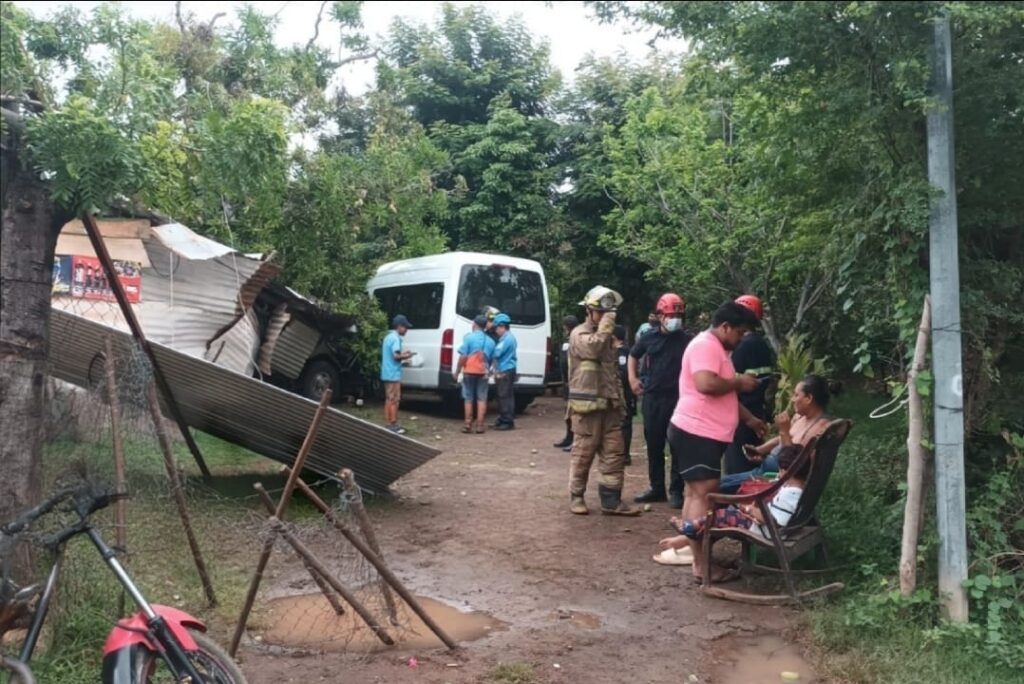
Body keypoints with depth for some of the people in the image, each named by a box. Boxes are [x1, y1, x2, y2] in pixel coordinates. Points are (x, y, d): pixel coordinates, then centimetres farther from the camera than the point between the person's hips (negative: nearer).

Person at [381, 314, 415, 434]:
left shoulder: (388, 337, 16)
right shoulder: (395, 338, -14)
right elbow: (396, 356, -22)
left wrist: (402, 354, 15)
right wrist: (406, 356, -5)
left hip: (387, 373, 10)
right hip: (393, 374, -10)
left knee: (388, 399, 12)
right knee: (394, 400, -5)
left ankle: (388, 424, 17)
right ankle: (393, 425, -2)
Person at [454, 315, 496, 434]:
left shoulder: (469, 337, -7)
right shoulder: (490, 341, 6)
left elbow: (463, 357, -12)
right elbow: (492, 359, 12)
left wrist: (457, 371, -4)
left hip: (469, 372, -2)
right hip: (483, 373, 2)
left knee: (468, 399, 7)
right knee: (481, 399, 6)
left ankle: (468, 425, 7)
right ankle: (480, 426, 3)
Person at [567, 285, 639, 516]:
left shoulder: (607, 337, 21)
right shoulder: (579, 334, -4)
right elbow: (593, 348, -27)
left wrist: (620, 399, 18)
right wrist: (606, 324, -17)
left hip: (609, 405, 7)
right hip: (587, 405, -7)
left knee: (614, 454, 4)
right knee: (583, 453, -1)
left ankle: (611, 500, 8)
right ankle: (576, 497, 11)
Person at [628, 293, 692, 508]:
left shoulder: (687, 340, -3)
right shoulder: (649, 338, 6)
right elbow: (633, 356, 22)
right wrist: (633, 378, 12)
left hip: (678, 399, -3)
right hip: (652, 397, 3)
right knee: (654, 445, 11)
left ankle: (676, 491, 9)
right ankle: (656, 488, 22)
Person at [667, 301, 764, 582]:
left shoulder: (716, 349, 20)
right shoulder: (705, 346, -14)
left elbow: (723, 396, 27)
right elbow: (706, 384, -30)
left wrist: (749, 419, 25)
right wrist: (739, 382, -14)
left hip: (703, 433, 11)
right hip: (696, 433, -11)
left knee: (695, 494, 14)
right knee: (703, 495, -11)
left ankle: (689, 549, 22)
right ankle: (701, 564, -8)